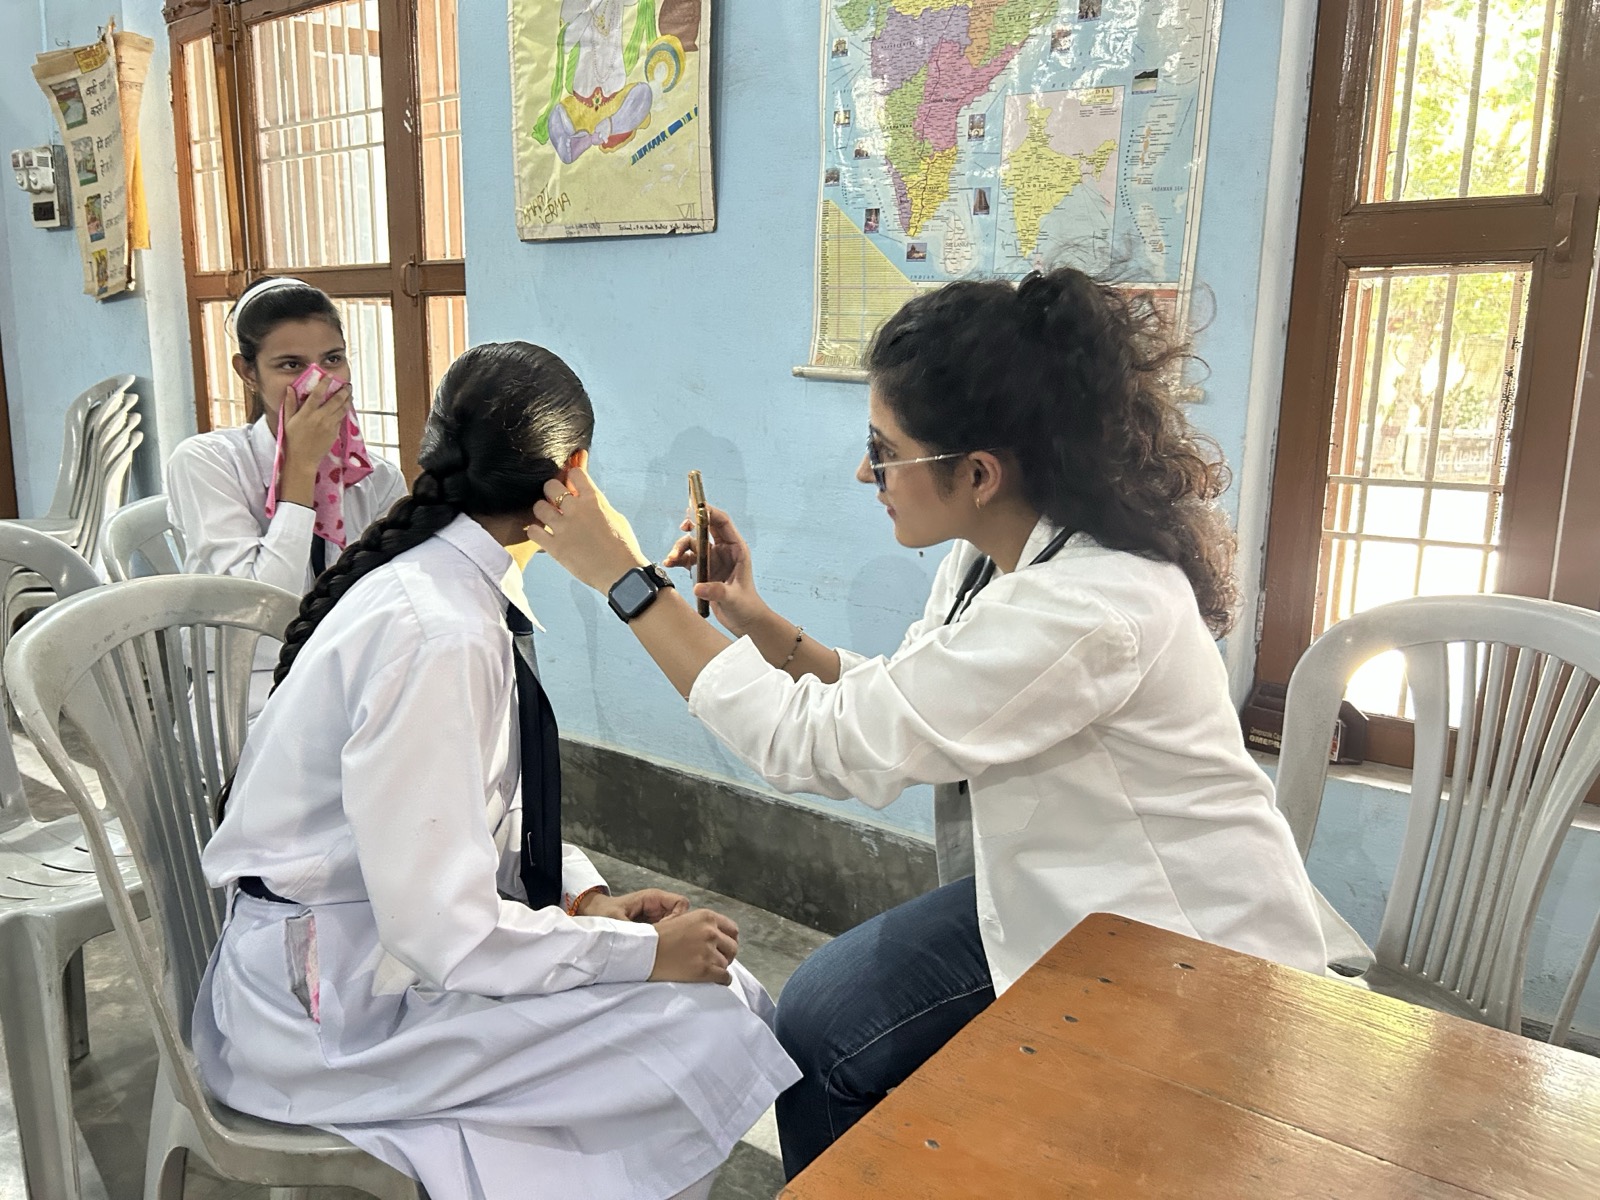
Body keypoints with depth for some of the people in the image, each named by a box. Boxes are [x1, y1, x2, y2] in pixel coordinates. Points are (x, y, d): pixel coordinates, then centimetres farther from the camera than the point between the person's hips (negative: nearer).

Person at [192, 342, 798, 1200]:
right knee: (708, 1033, -15)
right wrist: (645, 951, -18)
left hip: (370, 934, 9)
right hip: (332, 1001, -9)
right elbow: (442, 930, -26)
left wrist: (585, 895, -1)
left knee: (728, 991, 1)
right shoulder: (439, 632, -27)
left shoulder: (435, 581, 2)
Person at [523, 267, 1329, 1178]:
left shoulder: (1091, 606, -33)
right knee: (823, 1018, 1)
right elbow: (892, 704, 5)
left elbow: (821, 745, -30)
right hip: (1064, 889, 8)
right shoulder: (997, 551, -5)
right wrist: (753, 617, -8)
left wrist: (627, 581, -25)